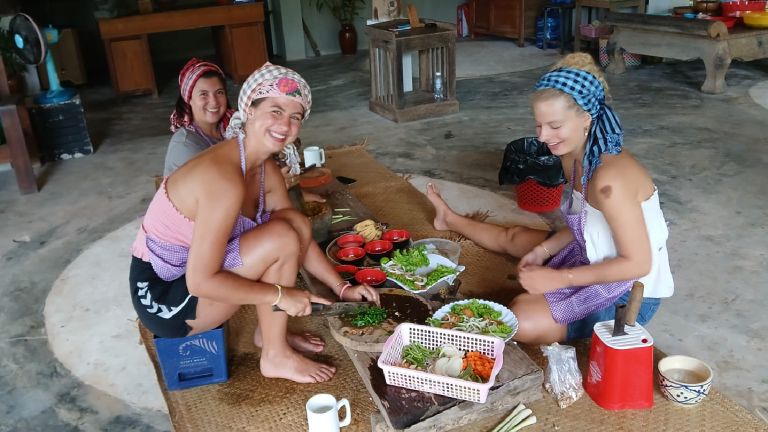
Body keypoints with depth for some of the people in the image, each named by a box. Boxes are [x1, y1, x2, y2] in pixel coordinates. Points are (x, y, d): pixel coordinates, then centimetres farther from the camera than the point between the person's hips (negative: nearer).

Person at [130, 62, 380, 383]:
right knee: (281, 237, -22)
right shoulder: (225, 178, -30)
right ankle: (276, 357, -4)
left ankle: (269, 331, 11)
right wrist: (280, 294, -23)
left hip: (197, 272, 8)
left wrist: (342, 288, 1)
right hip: (163, 298, -8)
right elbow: (200, 282, -29)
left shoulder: (266, 170, -1)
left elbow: (301, 237, 9)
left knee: (298, 224, -1)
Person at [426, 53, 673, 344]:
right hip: (594, 257, 9)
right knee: (513, 237, 21)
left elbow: (638, 263, -28)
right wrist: (543, 250, -6)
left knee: (523, 322, -25)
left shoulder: (609, 179, -33)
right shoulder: (573, 156, -4)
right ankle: (450, 220, 47)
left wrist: (560, 278, -26)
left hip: (630, 293, -8)